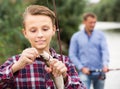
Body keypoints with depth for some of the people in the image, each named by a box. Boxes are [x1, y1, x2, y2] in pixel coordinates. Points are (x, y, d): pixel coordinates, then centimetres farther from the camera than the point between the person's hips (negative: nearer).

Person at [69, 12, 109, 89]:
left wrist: (105, 64, -24)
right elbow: (72, 55, 2)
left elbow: (105, 50, -6)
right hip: (84, 72, -2)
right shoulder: (76, 37, 4)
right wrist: (82, 68, -9)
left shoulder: (100, 35, 5)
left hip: (99, 72, 2)